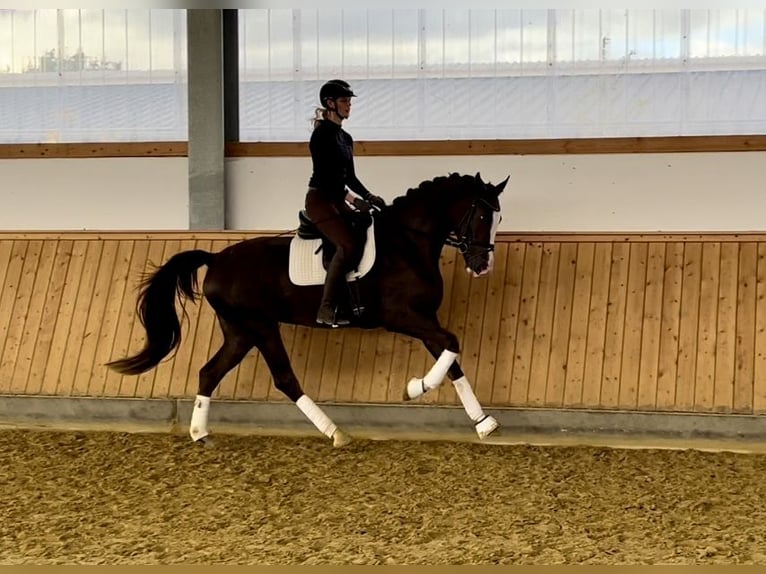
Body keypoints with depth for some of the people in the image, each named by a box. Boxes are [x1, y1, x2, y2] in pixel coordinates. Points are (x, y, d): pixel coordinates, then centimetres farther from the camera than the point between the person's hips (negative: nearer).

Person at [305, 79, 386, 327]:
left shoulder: (345, 138, 16)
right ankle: (326, 309, -26)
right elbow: (324, 175, -19)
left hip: (338, 199, 9)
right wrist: (351, 198, -25)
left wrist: (369, 196, 4)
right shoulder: (323, 134, -11)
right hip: (320, 199, -9)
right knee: (347, 245, -24)